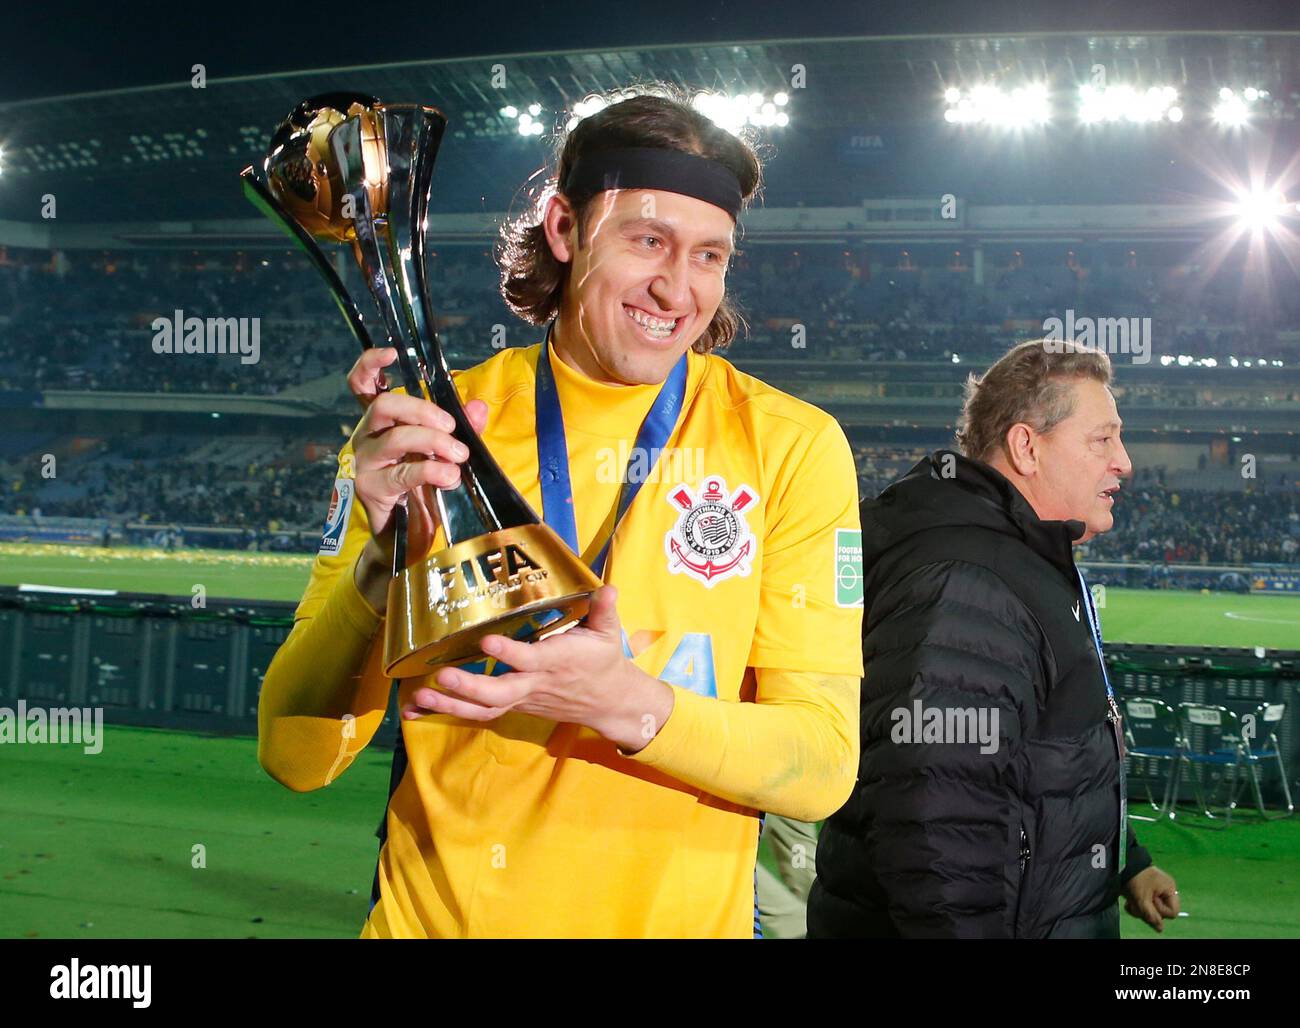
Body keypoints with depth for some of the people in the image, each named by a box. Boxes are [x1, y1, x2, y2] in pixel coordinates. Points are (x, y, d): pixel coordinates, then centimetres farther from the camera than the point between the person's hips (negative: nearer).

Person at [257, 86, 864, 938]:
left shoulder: (791, 444, -7)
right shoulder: (431, 426, -7)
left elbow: (825, 766, -12)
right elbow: (296, 757, -11)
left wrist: (628, 705, -29)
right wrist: (385, 561, -28)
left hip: (681, 917, 0)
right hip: (433, 913, 0)